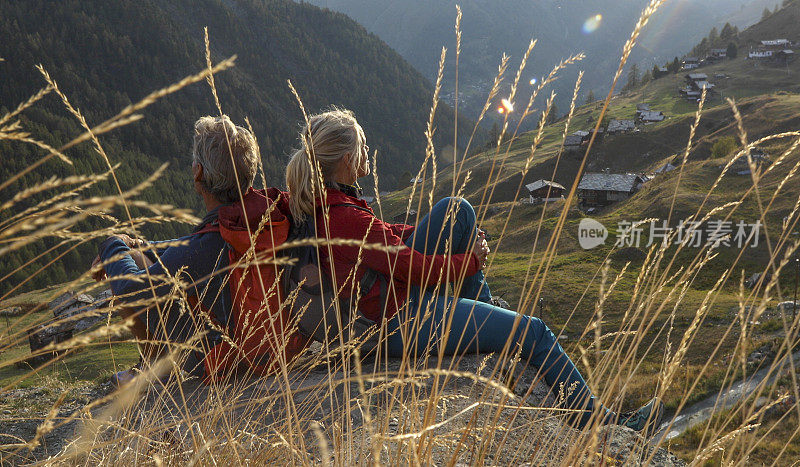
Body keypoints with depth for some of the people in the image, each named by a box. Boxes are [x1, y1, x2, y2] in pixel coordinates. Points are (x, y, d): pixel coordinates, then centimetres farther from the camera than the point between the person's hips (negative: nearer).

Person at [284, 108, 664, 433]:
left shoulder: (319, 199, 0)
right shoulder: (345, 219, -28)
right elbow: (413, 267, -22)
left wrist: (450, 236, 5)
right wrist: (471, 259, -5)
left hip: (398, 291, 10)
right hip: (404, 324, -10)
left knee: (458, 210, 10)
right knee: (534, 332, -2)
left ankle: (481, 307, 22)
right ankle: (592, 419, 16)